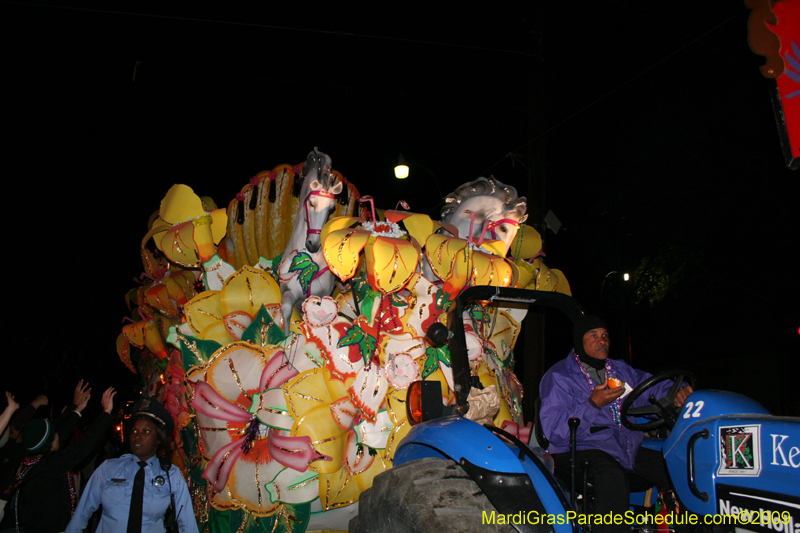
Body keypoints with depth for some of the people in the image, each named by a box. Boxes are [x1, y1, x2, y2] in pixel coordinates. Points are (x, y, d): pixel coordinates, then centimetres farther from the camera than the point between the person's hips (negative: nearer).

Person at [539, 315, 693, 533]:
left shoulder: (621, 370, 22)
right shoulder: (558, 376, 1)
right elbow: (554, 430, -10)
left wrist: (678, 393, -13)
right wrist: (593, 404, -18)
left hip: (627, 450, 6)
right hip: (580, 451, -6)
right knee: (611, 475, -37)